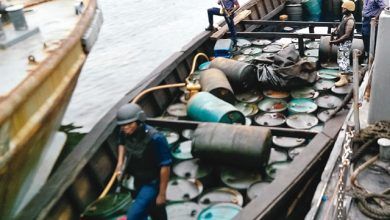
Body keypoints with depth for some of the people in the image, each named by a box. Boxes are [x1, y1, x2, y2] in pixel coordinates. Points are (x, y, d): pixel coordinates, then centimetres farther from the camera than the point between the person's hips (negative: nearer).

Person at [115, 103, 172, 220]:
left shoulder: (155, 138, -32)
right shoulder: (125, 133, -12)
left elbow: (165, 166, -26)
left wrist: (162, 194, -21)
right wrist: (120, 162, 1)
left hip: (153, 183, -6)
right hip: (138, 180, 7)